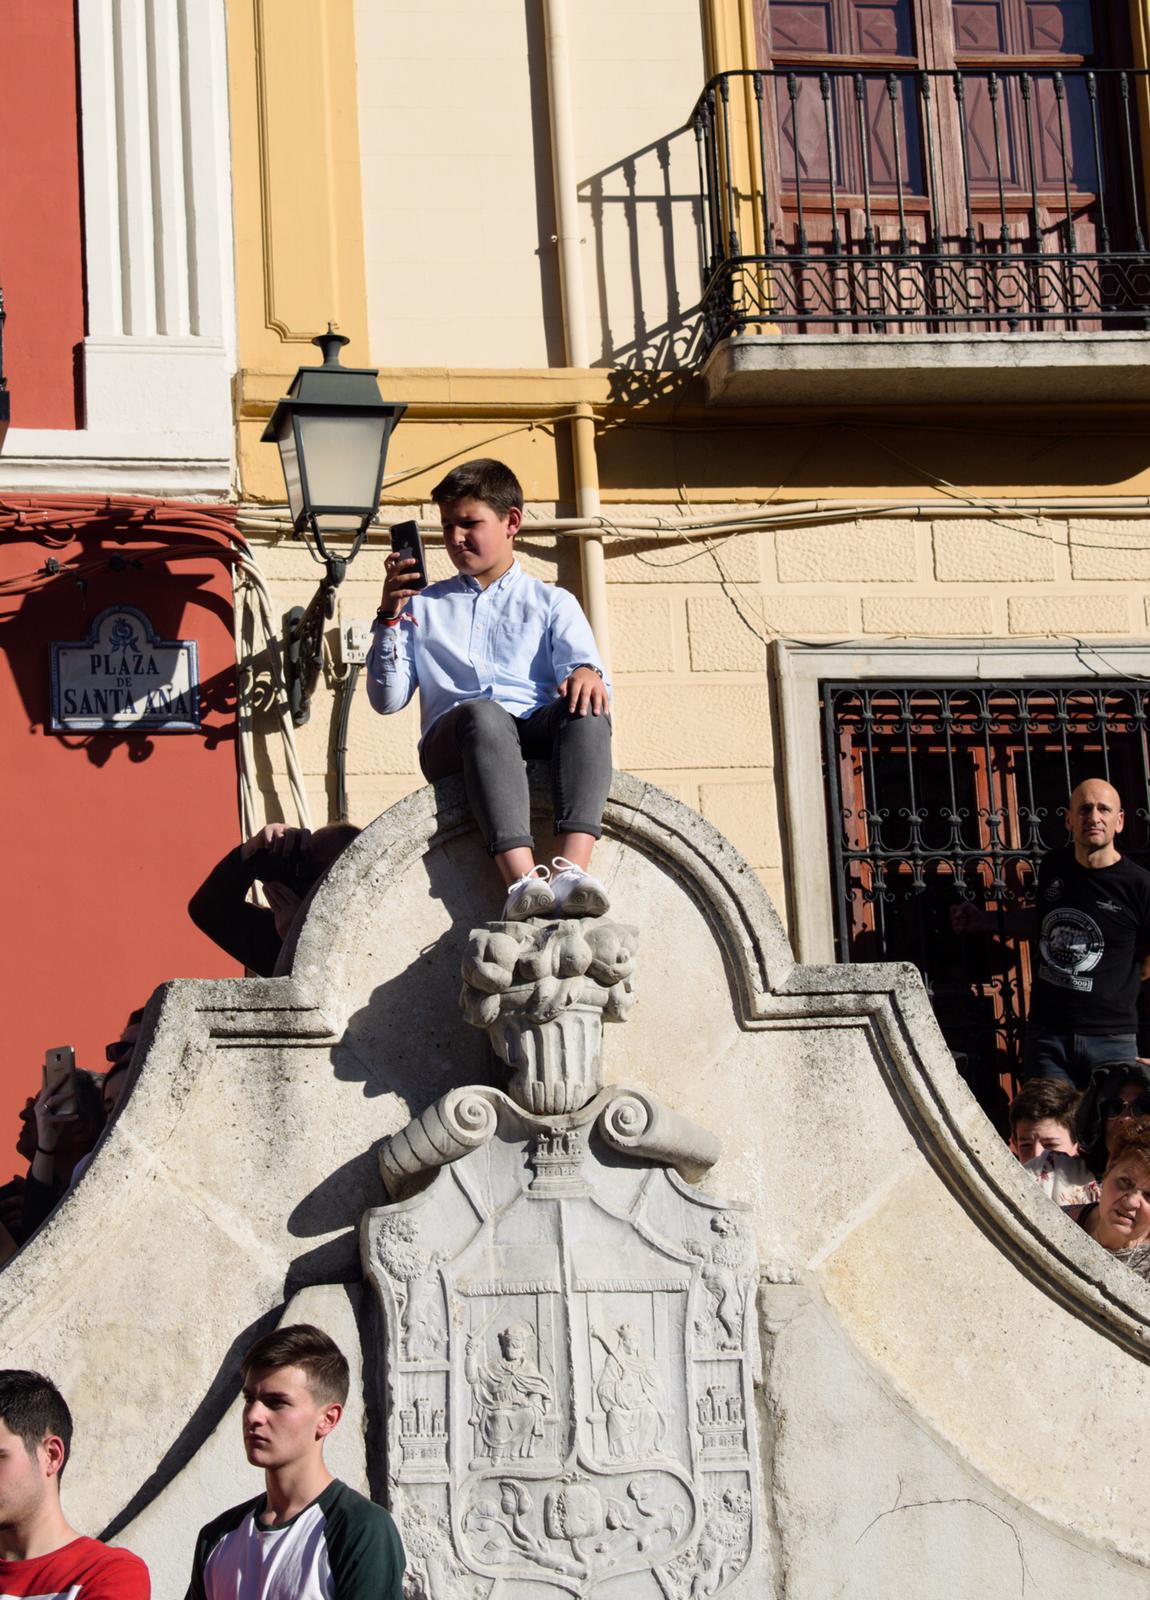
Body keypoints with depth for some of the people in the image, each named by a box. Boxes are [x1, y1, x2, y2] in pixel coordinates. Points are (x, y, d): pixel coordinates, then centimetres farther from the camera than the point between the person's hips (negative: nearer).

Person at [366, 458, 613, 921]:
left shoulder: (552, 603, 23)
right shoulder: (424, 606, 25)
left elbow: (582, 665, 4)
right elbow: (387, 699, 15)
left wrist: (587, 674, -21)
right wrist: (389, 617, 3)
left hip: (537, 735, 1)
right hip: (453, 741, -1)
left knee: (586, 709, -33)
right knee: (483, 712, -37)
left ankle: (570, 867, -52)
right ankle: (522, 879, -57)